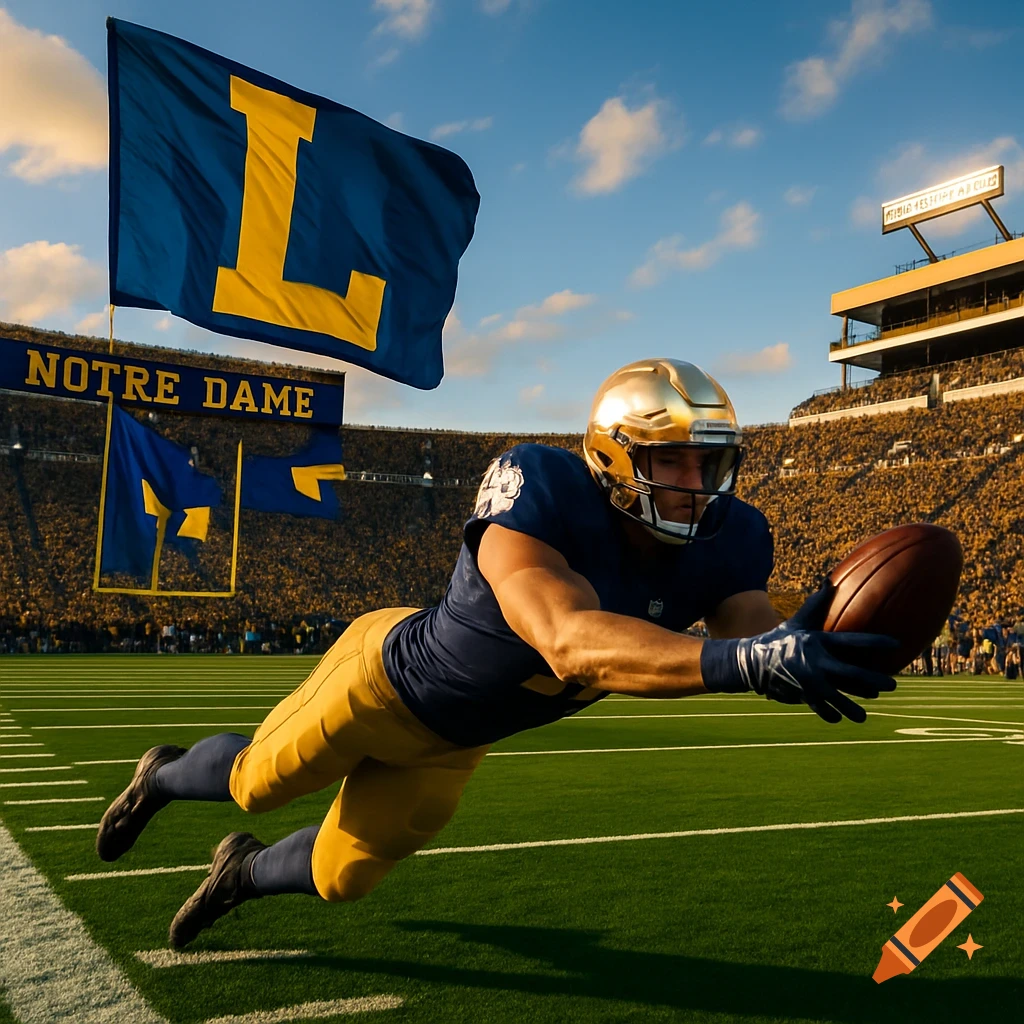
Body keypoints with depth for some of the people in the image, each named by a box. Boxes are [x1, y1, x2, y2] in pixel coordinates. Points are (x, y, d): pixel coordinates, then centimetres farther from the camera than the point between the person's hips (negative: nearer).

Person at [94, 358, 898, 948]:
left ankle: (244, 871, 54)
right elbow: (570, 642, -55)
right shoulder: (541, 495, -40)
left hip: (454, 743, 6)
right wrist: (740, 660, -66)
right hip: (390, 677, -5)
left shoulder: (720, 543, -19)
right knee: (259, 783, 18)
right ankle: (163, 778, 56)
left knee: (341, 879, 18)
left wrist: (804, 650, -51)